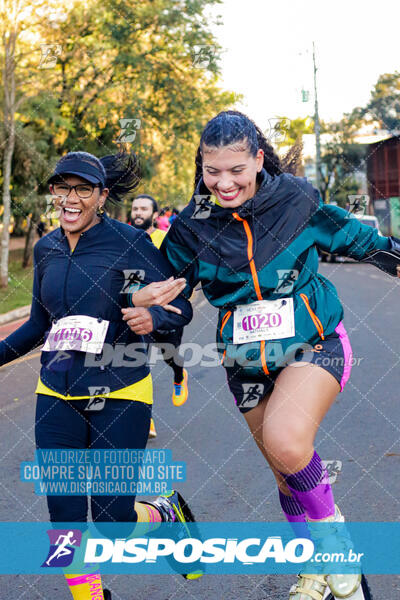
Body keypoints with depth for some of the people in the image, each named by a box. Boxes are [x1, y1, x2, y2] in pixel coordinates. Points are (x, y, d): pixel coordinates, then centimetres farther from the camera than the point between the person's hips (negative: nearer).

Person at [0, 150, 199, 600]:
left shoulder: (129, 242, -10)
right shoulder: (46, 249, 6)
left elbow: (181, 307, -9)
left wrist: (152, 318, -30)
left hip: (119, 394, -4)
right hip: (56, 394, 5)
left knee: (113, 520, 0)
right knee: (65, 521, 5)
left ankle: (166, 512, 34)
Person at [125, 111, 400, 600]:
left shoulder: (296, 198, -8)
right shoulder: (192, 226, -5)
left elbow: (349, 236, 7)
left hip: (314, 343, -3)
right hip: (247, 359, 3)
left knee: (286, 442, -30)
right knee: (286, 470, 12)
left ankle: (331, 526, 0)